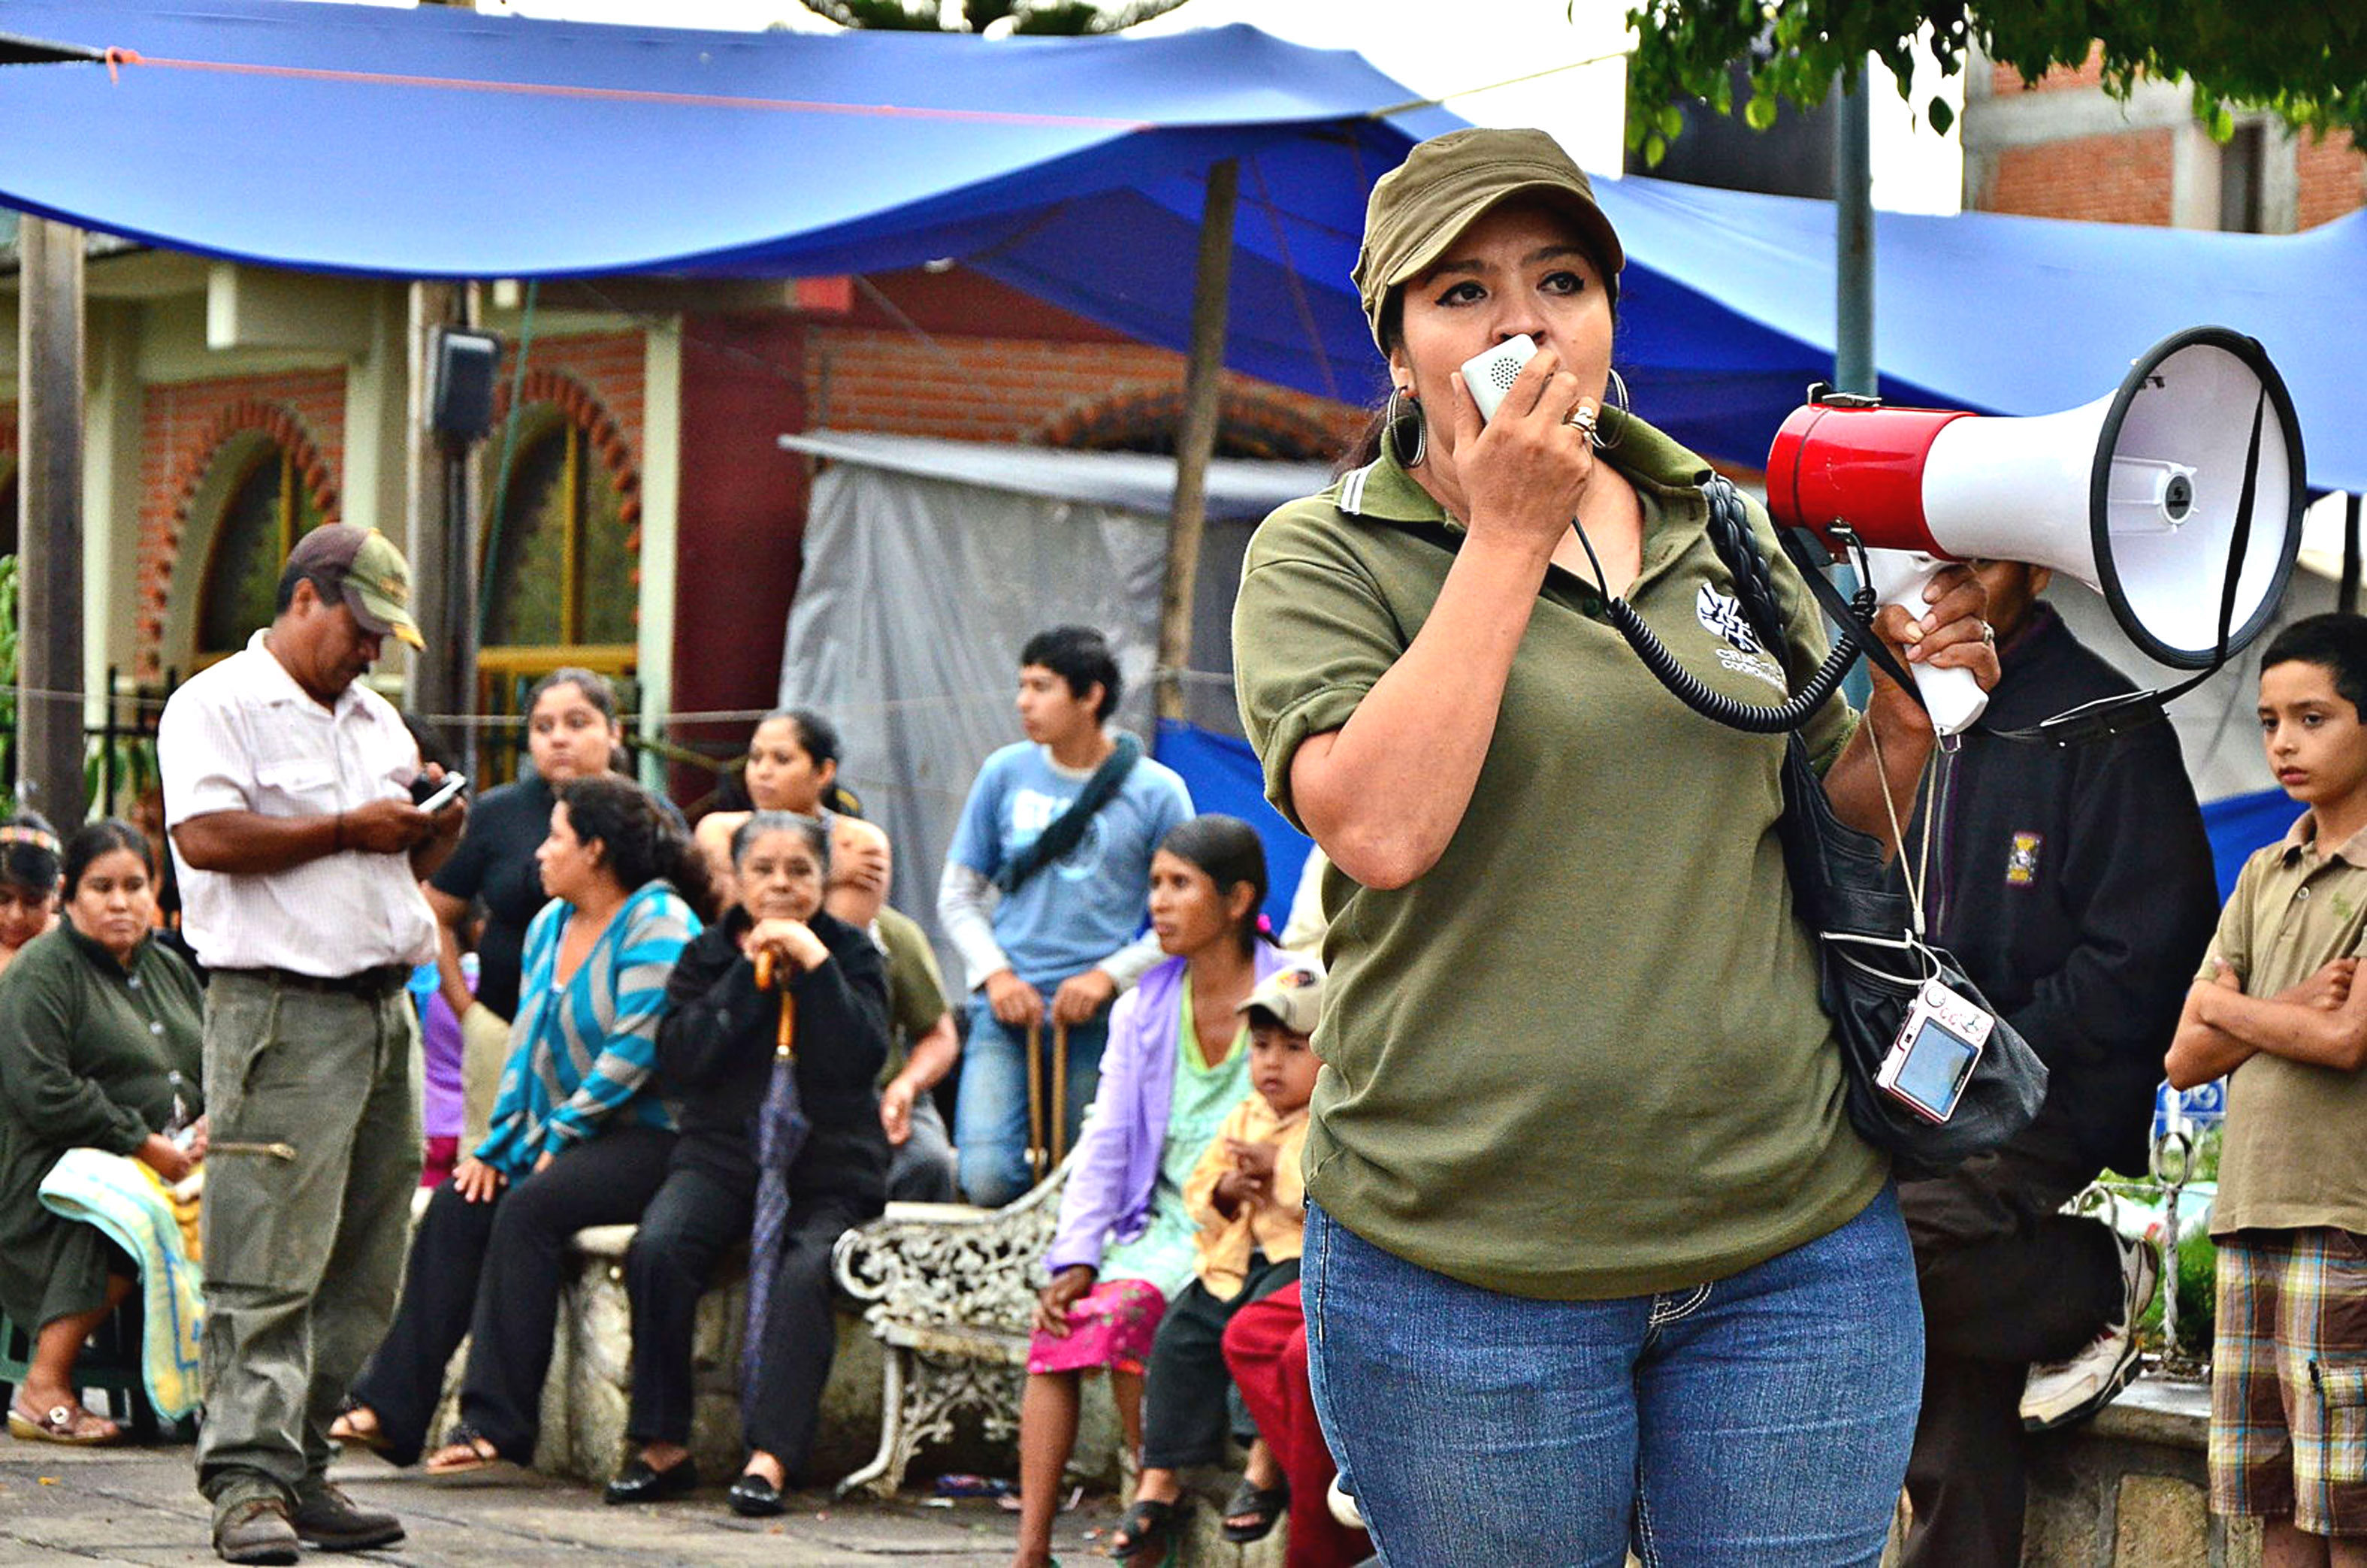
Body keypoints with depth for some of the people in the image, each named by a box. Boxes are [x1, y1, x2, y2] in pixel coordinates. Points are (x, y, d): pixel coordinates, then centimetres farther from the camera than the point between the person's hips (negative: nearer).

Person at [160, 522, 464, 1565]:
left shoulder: (376, 720, 22)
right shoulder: (218, 706, -2)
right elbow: (205, 836, -17)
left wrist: (436, 835, 6)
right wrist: (346, 830, -12)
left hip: (385, 1008, 8)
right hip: (279, 1016, -8)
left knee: (361, 1273, 6)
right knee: (267, 1263, -12)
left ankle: (301, 1472, 12)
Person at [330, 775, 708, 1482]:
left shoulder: (659, 923, -10)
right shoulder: (550, 925, 18)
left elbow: (634, 1053, -17)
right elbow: (526, 1044, 20)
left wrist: (559, 1139, -15)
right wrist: (499, 1145, 6)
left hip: (644, 1139, -8)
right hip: (559, 1136, 8)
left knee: (529, 1208, -29)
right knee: (457, 1204, -13)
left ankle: (498, 1422, -27)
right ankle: (392, 1404, -17)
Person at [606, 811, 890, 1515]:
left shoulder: (853, 955, 10)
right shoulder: (707, 956, 13)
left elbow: (862, 1058, -7)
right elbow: (680, 1059, -3)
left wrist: (814, 966, -12)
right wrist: (751, 974, -7)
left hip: (828, 1165, -1)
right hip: (722, 1153, 2)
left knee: (804, 1268, -32)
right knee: (659, 1247, -28)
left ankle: (771, 1456, -35)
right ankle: (663, 1445, -20)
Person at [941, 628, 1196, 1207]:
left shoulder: (1155, 791, 2)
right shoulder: (1005, 773, 9)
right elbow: (958, 896, 14)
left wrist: (1109, 976, -8)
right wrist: (994, 974, -3)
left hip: (1099, 1017, -1)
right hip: (1007, 1008, 1)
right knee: (987, 1179, -16)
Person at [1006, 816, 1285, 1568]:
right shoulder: (1144, 1009, 15)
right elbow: (1105, 1145, 10)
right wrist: (1075, 1259, -2)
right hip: (1158, 1227, 5)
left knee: (1120, 1315, -29)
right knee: (1059, 1323, -20)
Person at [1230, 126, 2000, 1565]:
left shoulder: (1730, 532, 13)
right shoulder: (1323, 561, -1)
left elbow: (1833, 820, 23)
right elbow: (1379, 828, -18)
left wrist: (1906, 722, 1)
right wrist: (1510, 533, -14)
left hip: (1795, 1243, 4)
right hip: (1463, 1275, -3)